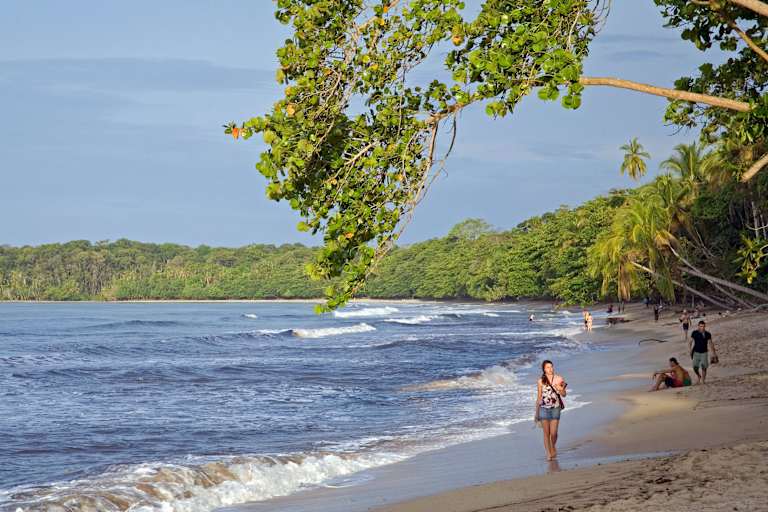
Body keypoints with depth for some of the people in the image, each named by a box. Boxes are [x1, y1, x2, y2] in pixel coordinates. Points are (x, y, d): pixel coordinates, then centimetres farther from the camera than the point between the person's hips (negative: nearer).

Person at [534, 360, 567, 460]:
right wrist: (536, 413, 9)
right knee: (546, 433, 0)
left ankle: (553, 447, 28)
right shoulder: (540, 382, 1)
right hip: (544, 409, 0)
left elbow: (564, 394, 6)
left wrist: (560, 390, -17)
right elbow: (539, 397, 8)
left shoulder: (558, 379, 1)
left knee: (553, 433, -2)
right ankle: (548, 453, 10)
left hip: (555, 408, 0)